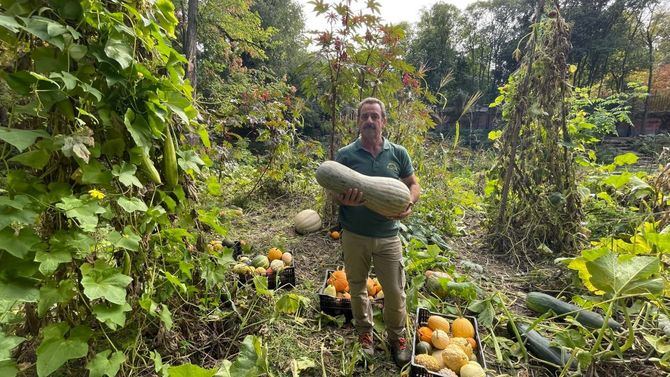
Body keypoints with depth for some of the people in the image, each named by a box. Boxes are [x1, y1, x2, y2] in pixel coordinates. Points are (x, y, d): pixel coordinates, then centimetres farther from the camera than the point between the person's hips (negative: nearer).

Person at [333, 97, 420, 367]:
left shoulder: (398, 153, 0)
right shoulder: (345, 155, -4)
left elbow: (414, 185, 7)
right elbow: (334, 193, -2)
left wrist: (408, 203, -15)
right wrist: (345, 200, -26)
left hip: (388, 236, 0)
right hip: (354, 236, 0)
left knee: (395, 291, 7)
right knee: (357, 287, 16)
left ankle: (397, 337, 33)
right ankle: (364, 333, 40)